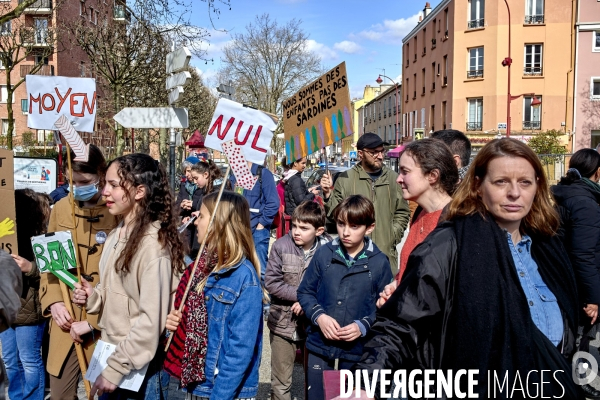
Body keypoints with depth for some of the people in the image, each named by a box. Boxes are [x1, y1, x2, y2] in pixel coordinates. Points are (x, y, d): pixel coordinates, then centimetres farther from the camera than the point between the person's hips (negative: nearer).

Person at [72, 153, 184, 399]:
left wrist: (115, 368, -18)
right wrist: (93, 297, -4)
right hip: (112, 353, 7)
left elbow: (151, 319, -22)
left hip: (140, 366, -7)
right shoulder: (116, 236, 4)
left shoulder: (152, 242, -21)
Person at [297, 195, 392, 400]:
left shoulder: (379, 262, -8)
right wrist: (319, 316, -12)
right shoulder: (324, 254, -3)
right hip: (320, 346, 2)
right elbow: (305, 291, 3)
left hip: (358, 351, -1)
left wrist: (363, 326, -18)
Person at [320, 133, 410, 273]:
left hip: (386, 252, 2)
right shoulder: (345, 179, 0)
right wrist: (328, 194, -14)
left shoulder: (393, 178, 8)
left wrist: (393, 236, 3)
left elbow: (402, 213, 14)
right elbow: (335, 213, 1)